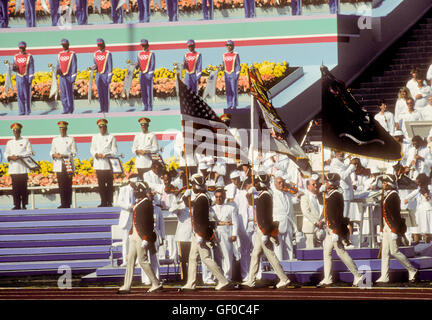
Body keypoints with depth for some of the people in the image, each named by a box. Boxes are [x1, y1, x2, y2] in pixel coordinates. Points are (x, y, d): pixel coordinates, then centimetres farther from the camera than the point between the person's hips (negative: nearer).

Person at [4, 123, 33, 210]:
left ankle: (24, 205, -2)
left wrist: (18, 156, -11)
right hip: (13, 168, 3)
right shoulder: (9, 142, 17)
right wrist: (10, 157, -8)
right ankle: (17, 205, 4)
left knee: (23, 186, -6)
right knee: (15, 187, -1)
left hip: (23, 168, -3)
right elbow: (6, 153, 14)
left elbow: (29, 152, -1)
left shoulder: (25, 141, 7)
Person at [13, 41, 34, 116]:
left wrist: (30, 79, -13)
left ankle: (28, 111, 8)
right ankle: (22, 112, 2)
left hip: (26, 78, -3)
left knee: (27, 95, -2)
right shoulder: (16, 57, 10)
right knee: (20, 95, 0)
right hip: (19, 78, 3)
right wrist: (14, 67, -13)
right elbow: (14, 68, 12)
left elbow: (31, 68, -5)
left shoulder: (29, 57, -1)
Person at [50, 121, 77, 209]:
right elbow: (52, 152, 14)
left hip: (68, 165, -2)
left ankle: (68, 203, -2)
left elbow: (74, 152, -1)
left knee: (68, 185, -5)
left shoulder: (71, 139, 5)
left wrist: (63, 155, -13)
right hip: (59, 166, 2)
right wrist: (54, 155, -9)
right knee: (61, 185, -2)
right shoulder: (55, 140, 15)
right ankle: (63, 203, 2)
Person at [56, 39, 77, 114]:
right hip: (62, 76, 5)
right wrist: (58, 69, -6)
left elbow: (74, 66, -6)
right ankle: (65, 110, 7)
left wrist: (73, 77, -12)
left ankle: (70, 110, 2)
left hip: (69, 77, -5)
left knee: (69, 93, -2)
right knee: (63, 94, 3)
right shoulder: (60, 54, 13)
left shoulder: (72, 54, -3)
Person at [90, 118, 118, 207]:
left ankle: (109, 202, -2)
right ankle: (103, 202, 5)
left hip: (108, 163, -2)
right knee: (101, 184, 0)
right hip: (99, 164, 2)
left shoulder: (111, 137, 7)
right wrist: (97, 154, -9)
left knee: (109, 183, -5)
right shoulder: (95, 138, 15)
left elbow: (114, 151, 2)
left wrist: (107, 155, -15)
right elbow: (92, 150, 11)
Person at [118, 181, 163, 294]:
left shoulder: (147, 204, -14)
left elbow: (149, 222, -18)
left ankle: (156, 283, 4)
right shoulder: (138, 203, 14)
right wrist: (131, 234, 19)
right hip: (134, 236, 9)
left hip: (142, 236, -9)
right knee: (130, 259, 7)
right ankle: (126, 286, 8)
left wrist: (146, 239, -21)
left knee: (143, 261, -6)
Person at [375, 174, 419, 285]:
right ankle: (384, 277, 8)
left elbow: (396, 213, -19)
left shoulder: (394, 195, -15)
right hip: (386, 228, 9)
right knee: (384, 252, 7)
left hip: (392, 227, -9)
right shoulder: (386, 195, 14)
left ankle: (412, 270, 5)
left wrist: (395, 231, -22)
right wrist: (382, 228, 19)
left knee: (394, 251, -6)